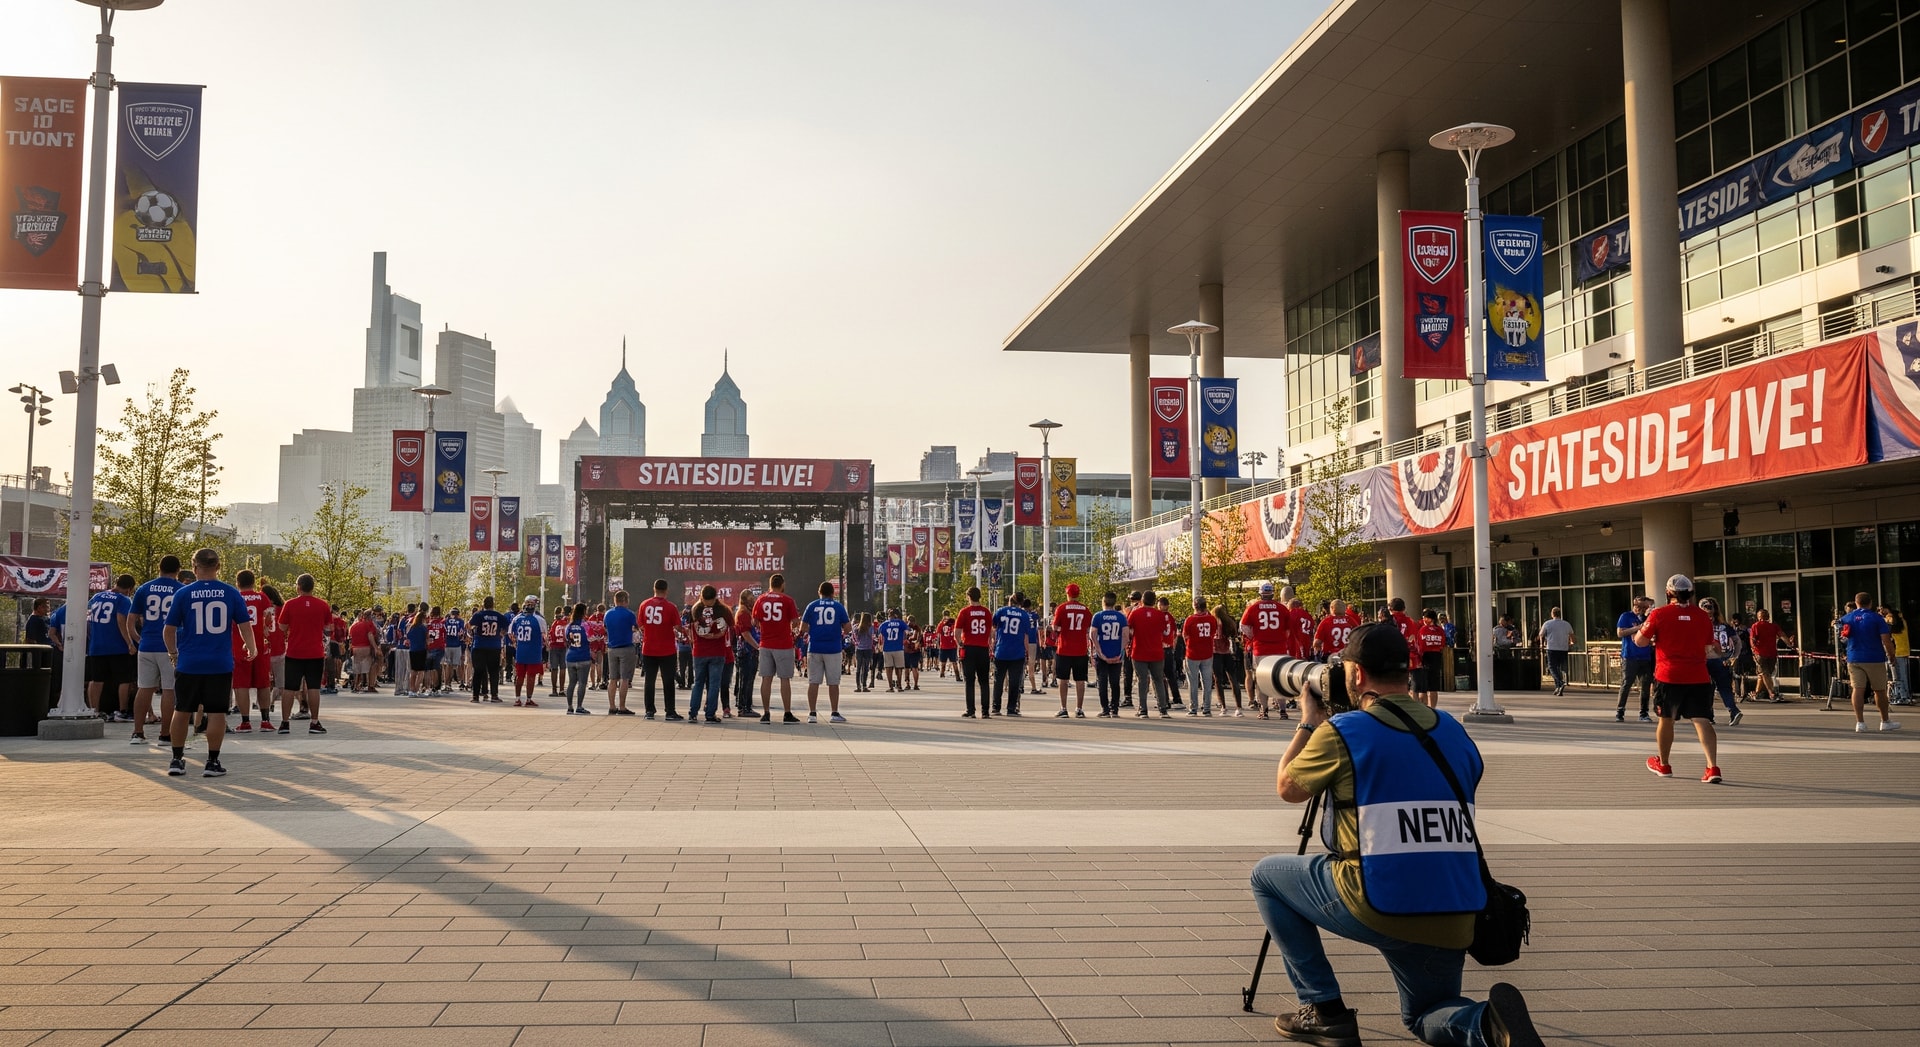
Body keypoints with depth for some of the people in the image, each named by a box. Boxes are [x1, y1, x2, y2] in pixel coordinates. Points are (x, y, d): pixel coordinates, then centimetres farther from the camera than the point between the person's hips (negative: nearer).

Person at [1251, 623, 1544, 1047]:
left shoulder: (1341, 731, -6)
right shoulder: (1453, 731, 10)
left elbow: (1289, 788, 8)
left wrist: (1308, 723, 23)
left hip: (1375, 906, -5)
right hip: (1454, 920, 6)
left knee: (1267, 875, 18)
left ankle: (1324, 1011, 14)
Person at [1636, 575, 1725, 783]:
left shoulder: (1659, 614, -7)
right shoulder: (1703, 616, 3)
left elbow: (1641, 641, 0)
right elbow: (1708, 649, 12)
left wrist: (1639, 631, 21)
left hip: (1668, 677, -2)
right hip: (1698, 677, 2)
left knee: (1666, 719, 14)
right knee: (1702, 721, -4)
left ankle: (1663, 765, 29)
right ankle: (1713, 767, -17)